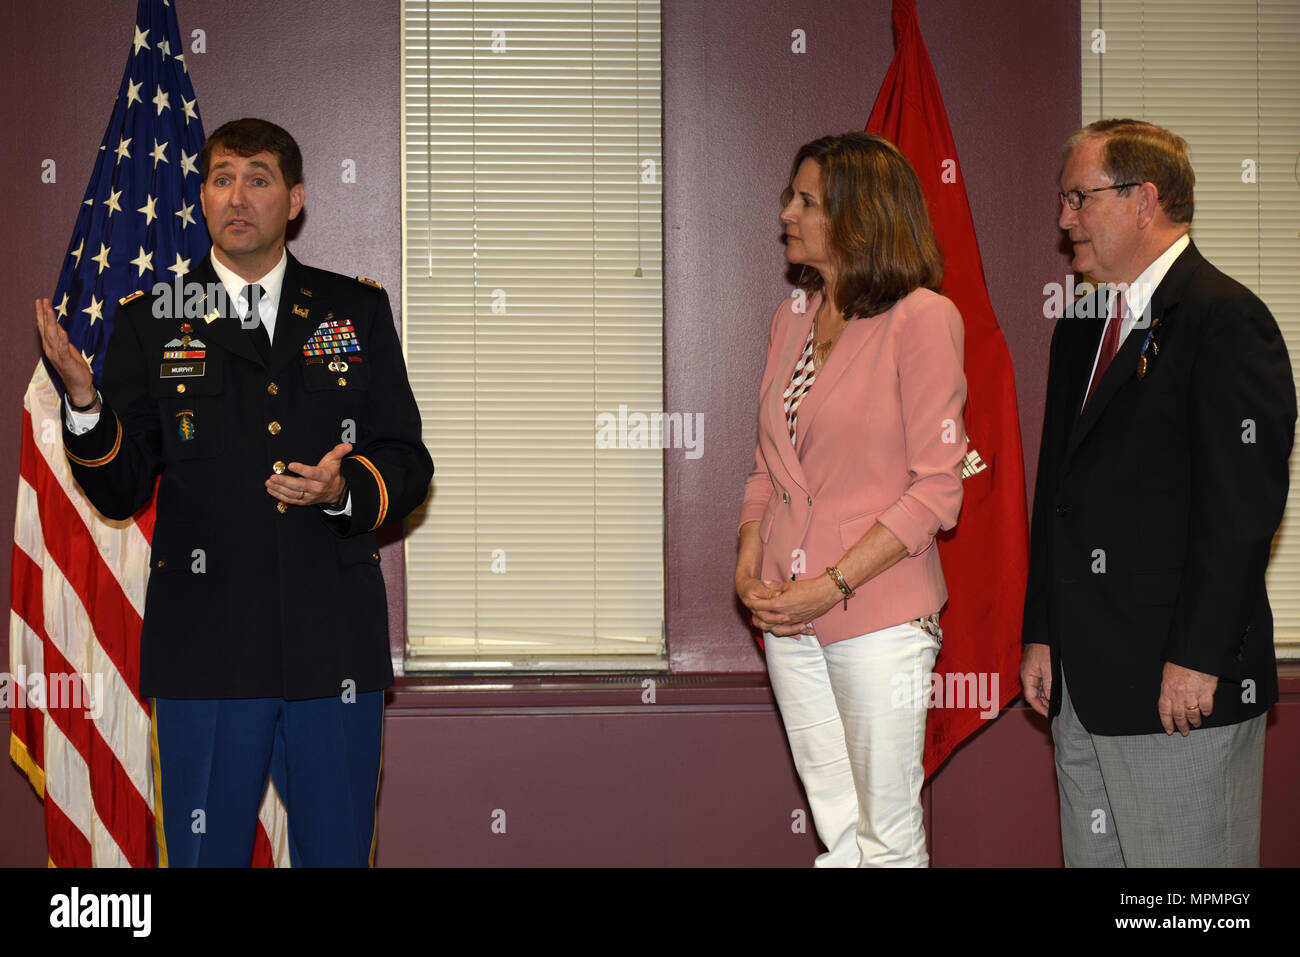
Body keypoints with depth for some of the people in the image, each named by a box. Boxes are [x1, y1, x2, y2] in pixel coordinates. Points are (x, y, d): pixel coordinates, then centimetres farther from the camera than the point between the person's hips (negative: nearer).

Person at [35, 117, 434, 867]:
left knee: (338, 852, 9)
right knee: (204, 854, 7)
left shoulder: (357, 311, 9)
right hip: (205, 647, -1)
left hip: (336, 644, 1)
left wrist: (345, 490, -13)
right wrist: (83, 398, -14)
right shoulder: (151, 321, 7)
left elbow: (408, 464, 8)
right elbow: (121, 492, 4)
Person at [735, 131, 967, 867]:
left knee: (889, 837, 2)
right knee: (838, 832, 13)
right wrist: (750, 563, 1)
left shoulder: (922, 317, -9)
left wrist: (833, 584, -16)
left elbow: (937, 488, -12)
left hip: (878, 615, -6)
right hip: (787, 617, 6)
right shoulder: (792, 318, 12)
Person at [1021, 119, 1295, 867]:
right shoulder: (1082, 329, 18)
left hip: (1183, 690, -8)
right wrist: (1043, 635, 14)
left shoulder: (1226, 320, -10)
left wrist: (1196, 659, -19)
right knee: (1093, 854, 13)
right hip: (1080, 689, 8)